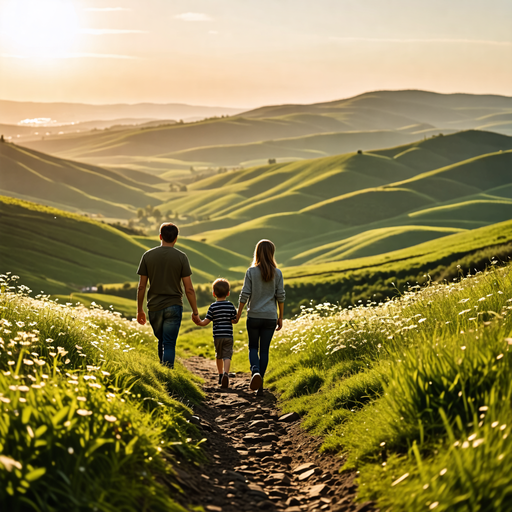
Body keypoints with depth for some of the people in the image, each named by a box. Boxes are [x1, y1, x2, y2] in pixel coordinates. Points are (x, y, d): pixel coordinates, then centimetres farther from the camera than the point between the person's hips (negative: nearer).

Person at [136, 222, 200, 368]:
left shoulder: (148, 256, 0)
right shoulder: (181, 257, -5)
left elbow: (141, 287, 1)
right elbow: (189, 289, -6)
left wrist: (139, 310, 10)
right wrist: (195, 312, 2)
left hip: (154, 307, 2)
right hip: (173, 306, -2)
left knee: (161, 342, 20)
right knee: (169, 345, -3)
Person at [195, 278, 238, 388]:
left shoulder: (213, 307, -5)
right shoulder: (231, 306, -1)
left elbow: (205, 322, -9)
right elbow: (234, 320, 2)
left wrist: (199, 322, 7)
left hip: (217, 336, 1)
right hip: (228, 336, -1)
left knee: (219, 356, 19)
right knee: (227, 356, -5)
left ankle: (220, 375, 29)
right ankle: (226, 373, -28)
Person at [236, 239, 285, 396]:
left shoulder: (251, 272, -6)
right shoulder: (277, 273, -2)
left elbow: (244, 295, -7)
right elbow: (280, 296, 0)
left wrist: (238, 314, 4)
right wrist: (280, 317, 9)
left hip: (254, 316, -1)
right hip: (270, 317, 1)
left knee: (253, 347, 12)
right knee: (264, 349, 8)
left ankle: (255, 371, -16)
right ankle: (259, 385, 8)